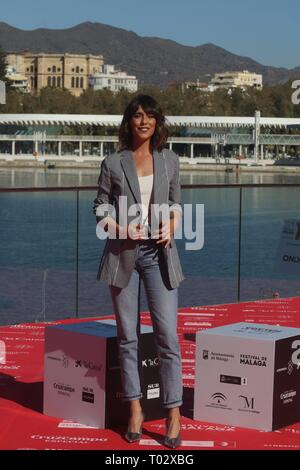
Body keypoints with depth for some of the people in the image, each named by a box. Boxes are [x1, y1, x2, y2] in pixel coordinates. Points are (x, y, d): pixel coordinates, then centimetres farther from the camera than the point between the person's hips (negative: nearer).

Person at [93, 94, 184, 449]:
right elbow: (101, 210, 4)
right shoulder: (113, 163, 2)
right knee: (127, 335, 5)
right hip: (124, 253, 0)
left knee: (168, 335, -6)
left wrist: (170, 227, -5)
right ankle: (135, 410, 15)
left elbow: (175, 204, 15)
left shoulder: (169, 161, 8)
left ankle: (174, 415, -2)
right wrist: (122, 229, -14)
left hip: (159, 254, 0)